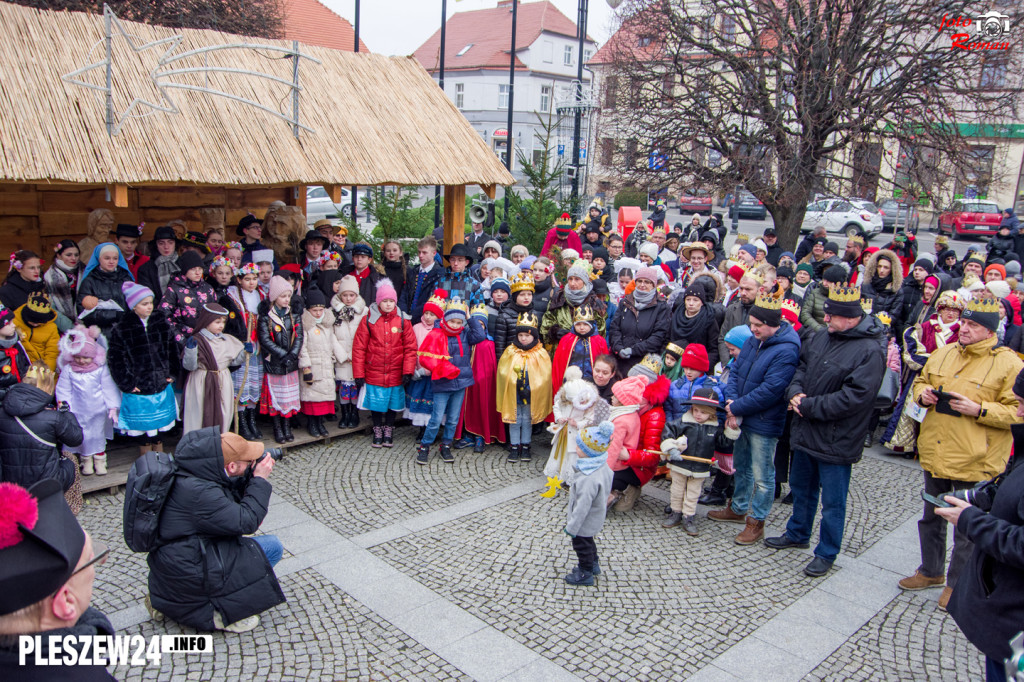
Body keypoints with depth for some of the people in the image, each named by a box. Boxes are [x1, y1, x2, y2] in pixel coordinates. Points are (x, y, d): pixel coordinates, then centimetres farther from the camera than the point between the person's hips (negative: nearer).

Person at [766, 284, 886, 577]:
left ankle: (826, 553, 25)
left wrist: (808, 406, -21)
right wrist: (795, 392, -6)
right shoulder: (822, 337, 2)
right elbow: (800, 366, 15)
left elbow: (854, 397, -26)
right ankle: (797, 533, 44)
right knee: (801, 487, 24)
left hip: (836, 440, -7)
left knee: (832, 501, 8)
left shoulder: (870, 350, -21)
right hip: (806, 431, 8)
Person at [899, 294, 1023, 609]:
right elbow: (921, 381, 20)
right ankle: (930, 571, 39)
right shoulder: (943, 354, 6)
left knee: (967, 528, 8)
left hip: (974, 461, -6)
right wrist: (922, 393, -2)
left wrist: (979, 410, -23)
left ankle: (957, 584, 27)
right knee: (931, 517, 20)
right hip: (935, 454, 6)